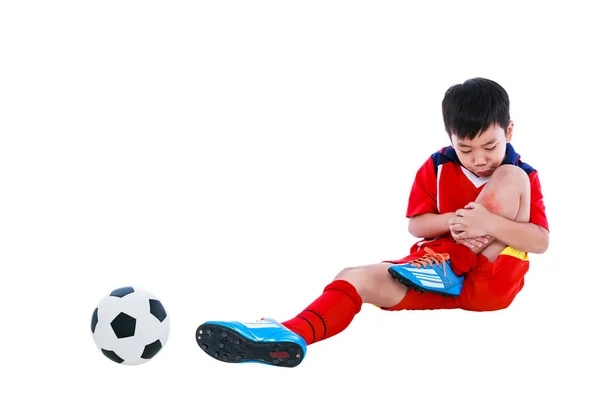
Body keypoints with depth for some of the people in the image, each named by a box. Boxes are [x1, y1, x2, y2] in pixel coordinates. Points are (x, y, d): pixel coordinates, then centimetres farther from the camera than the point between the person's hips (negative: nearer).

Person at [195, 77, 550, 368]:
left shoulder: (524, 177, -2)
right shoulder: (437, 168, 5)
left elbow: (541, 242, -10)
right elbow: (416, 225, 5)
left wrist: (490, 224, -27)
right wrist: (453, 222, -16)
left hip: (492, 280, -2)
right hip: (439, 270, 3)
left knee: (511, 178, -19)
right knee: (357, 279, -23)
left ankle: (451, 267, -16)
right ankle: (291, 335, -51)